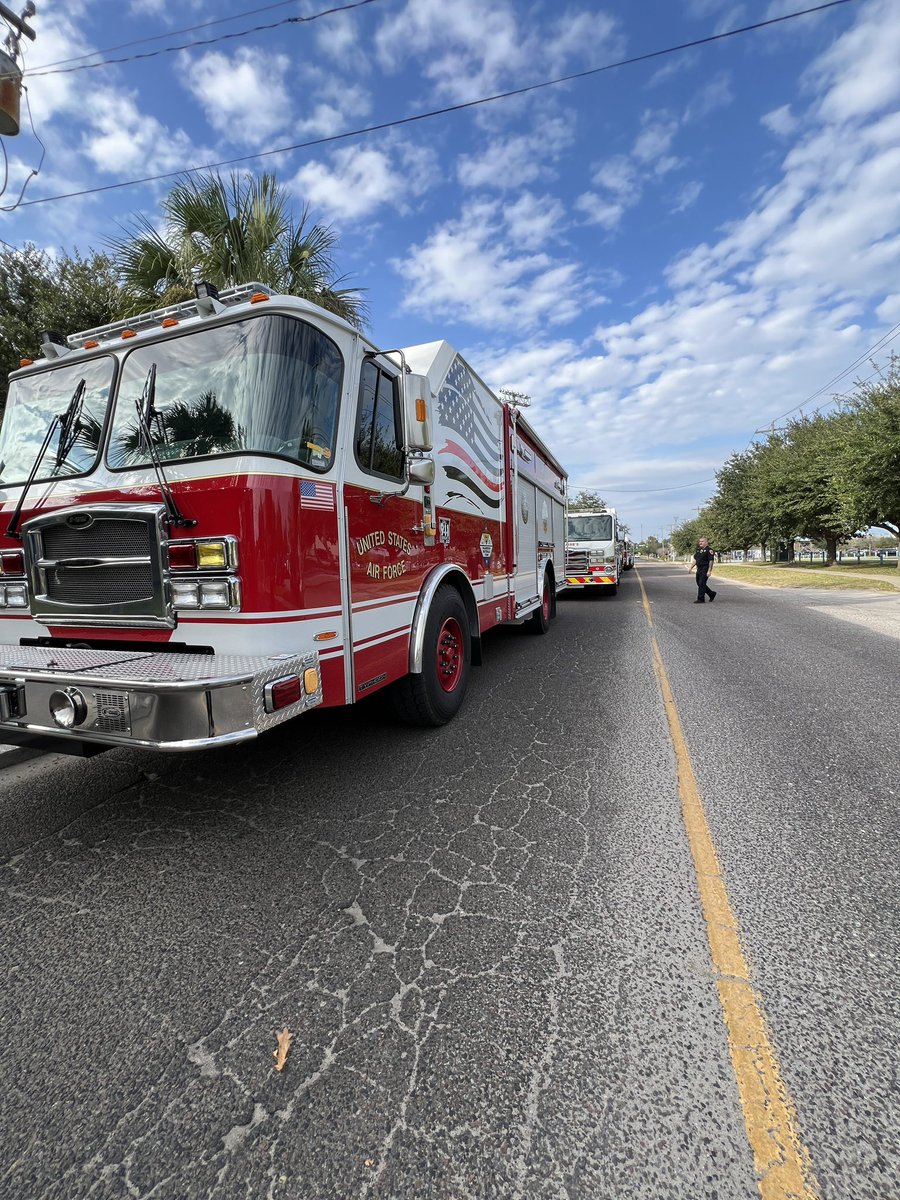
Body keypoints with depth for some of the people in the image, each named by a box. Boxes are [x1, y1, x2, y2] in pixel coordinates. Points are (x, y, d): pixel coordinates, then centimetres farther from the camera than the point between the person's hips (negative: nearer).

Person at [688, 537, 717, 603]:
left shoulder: (709, 550, -11)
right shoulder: (699, 550, 16)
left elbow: (711, 561, -16)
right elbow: (695, 560, 20)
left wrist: (709, 571, -21)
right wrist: (691, 567, 11)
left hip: (705, 569, -9)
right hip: (699, 569, 9)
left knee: (701, 584, -8)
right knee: (699, 583, 13)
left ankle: (701, 599, -1)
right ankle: (712, 594, 29)